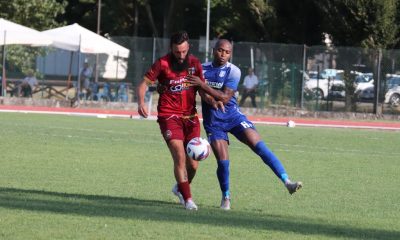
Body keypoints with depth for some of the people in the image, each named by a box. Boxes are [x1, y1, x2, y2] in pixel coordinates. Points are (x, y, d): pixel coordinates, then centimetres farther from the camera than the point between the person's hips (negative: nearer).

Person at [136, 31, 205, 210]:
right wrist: (141, 102, -26)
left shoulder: (194, 63, 5)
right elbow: (144, 83, -7)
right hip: (169, 116, -4)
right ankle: (187, 199, -10)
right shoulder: (163, 63, -7)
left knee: (193, 163, 4)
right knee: (180, 157, -18)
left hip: (190, 116, 4)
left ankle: (180, 188, 33)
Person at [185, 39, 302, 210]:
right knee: (223, 161, -8)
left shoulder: (233, 71, -6)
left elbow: (225, 97, -15)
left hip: (232, 116, -1)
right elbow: (203, 94, -11)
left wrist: (203, 85, -22)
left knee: (259, 146, -16)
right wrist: (213, 101, -31)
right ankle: (226, 197, 16)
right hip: (213, 122, 1)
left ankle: (287, 182, -21)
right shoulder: (202, 69, 1)